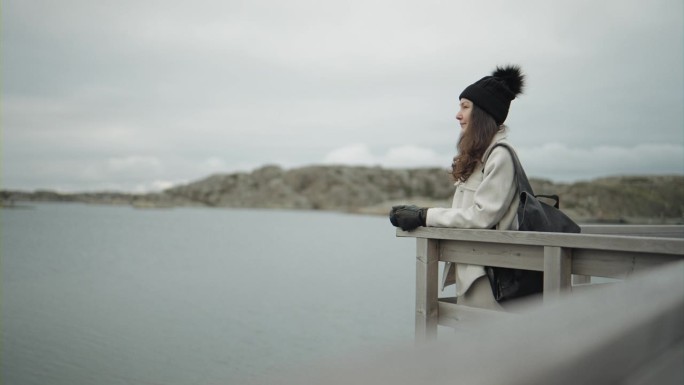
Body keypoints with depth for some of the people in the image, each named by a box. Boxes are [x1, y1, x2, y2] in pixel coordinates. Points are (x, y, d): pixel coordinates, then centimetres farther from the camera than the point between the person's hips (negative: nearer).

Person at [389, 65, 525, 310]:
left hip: (487, 274, -9)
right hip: (468, 269, 9)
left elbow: (481, 216, -18)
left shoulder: (500, 156, -12)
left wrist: (425, 216, -15)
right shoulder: (476, 157, 16)